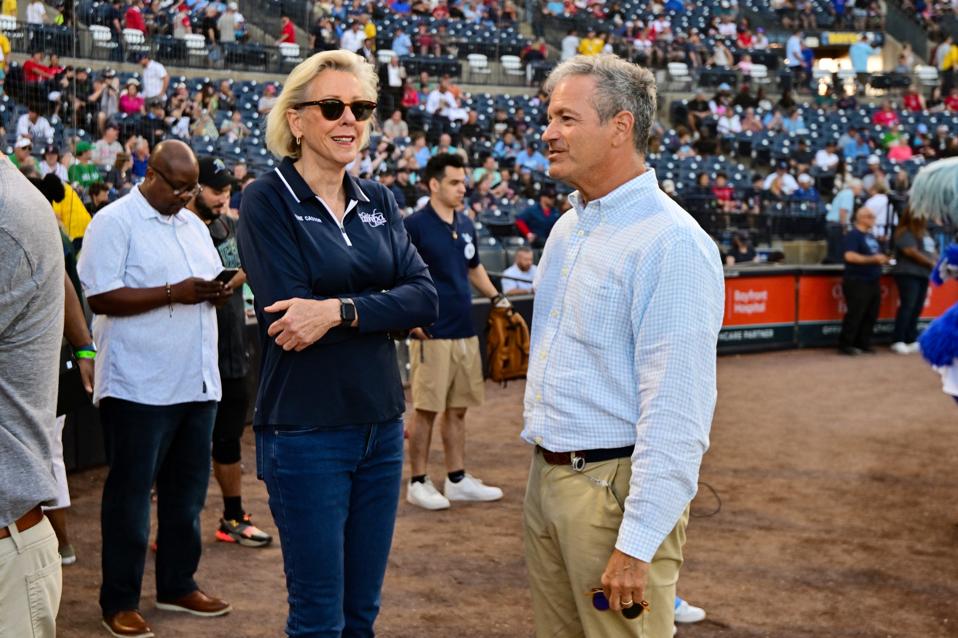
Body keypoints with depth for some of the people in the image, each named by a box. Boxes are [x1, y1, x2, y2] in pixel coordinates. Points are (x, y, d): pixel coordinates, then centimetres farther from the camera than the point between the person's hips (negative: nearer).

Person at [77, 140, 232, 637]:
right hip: (139, 387, -7)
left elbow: (210, 284, 21)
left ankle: (177, 586, 25)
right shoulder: (114, 222, -7)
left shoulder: (193, 225, 15)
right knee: (129, 494, 2)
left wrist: (217, 292, -3)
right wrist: (173, 293, -21)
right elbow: (100, 297, -16)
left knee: (187, 490, 13)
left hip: (197, 383, 7)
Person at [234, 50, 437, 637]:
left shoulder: (377, 202, 9)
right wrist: (385, 312, -9)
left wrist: (340, 311, -19)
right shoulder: (267, 202, -6)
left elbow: (425, 297, -4)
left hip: (381, 425, 5)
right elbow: (289, 312, -17)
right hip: (306, 430, -5)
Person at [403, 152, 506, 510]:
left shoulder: (466, 225, 12)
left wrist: (495, 297, 13)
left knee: (457, 409, 12)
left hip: (465, 332, 7)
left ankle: (457, 479, 20)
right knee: (427, 410, -1)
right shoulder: (415, 225, -9)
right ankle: (418, 483, 9)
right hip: (432, 334, -7)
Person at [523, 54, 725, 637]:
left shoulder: (672, 244, -17)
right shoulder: (568, 228, 12)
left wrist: (637, 545, -23)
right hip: (547, 477, 8)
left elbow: (675, 413, -22)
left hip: (615, 487, -8)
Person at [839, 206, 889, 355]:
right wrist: (872, 259, -21)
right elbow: (850, 256, -22)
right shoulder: (853, 235, -9)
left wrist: (882, 258, 7)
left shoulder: (871, 236, 18)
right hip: (857, 282, -9)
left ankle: (863, 343, 17)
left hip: (873, 281, 9)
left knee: (871, 315, 8)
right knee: (855, 314, -8)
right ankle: (845, 345, 0)